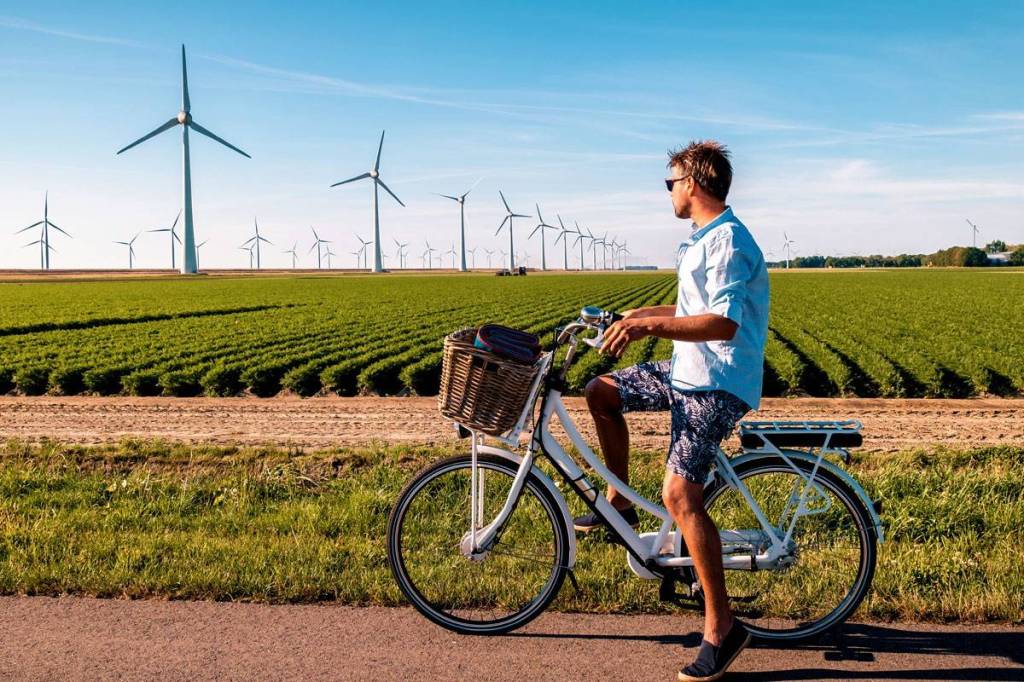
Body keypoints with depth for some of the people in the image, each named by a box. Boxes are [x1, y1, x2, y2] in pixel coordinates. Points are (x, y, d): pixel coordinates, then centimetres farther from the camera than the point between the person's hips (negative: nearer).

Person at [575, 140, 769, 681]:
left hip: (717, 384, -10)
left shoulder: (728, 242, -17)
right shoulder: (701, 240, 16)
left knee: (679, 494, -19)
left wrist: (651, 325, -34)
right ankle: (620, 503, 23)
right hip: (687, 371, 10)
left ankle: (721, 628, -8)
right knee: (600, 393, 11)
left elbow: (723, 322, -29)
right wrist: (642, 314, 22)